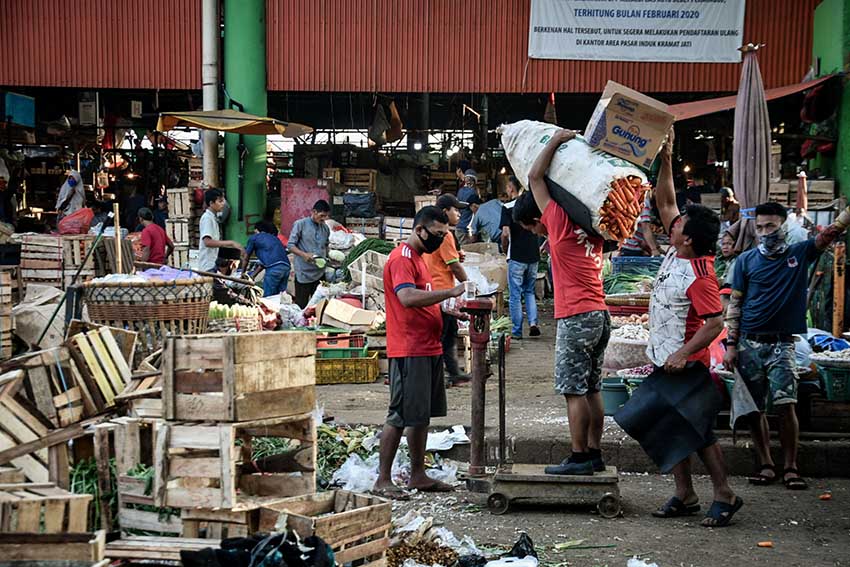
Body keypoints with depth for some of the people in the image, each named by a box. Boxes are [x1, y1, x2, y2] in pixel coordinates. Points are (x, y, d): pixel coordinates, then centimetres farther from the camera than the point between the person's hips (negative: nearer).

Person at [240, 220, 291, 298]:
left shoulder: (254, 238, 16)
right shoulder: (273, 237, 32)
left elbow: (245, 259, 26)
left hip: (274, 268, -6)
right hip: (286, 267, 6)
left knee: (268, 297, -4)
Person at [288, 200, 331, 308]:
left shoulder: (325, 228, 10)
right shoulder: (300, 224, -5)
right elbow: (290, 245, -6)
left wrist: (326, 257, 7)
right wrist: (304, 254, -21)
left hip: (320, 273, 5)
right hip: (304, 273, -5)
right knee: (301, 306, -1)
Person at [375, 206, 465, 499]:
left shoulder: (418, 258, 20)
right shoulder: (401, 258, -13)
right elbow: (407, 297, -28)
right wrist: (451, 292, -28)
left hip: (429, 349, 10)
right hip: (409, 351, -10)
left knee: (422, 416, 13)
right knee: (400, 416, -7)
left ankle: (418, 475, 19)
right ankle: (383, 479, -2)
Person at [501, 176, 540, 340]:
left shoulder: (508, 208, -10)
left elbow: (505, 233, -18)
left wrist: (504, 249, -1)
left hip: (516, 257, -4)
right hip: (533, 256, 4)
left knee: (515, 295, 5)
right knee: (529, 291, 19)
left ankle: (517, 331, 8)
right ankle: (533, 322, 2)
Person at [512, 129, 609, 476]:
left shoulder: (560, 222, -8)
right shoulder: (590, 231, 14)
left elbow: (535, 177, -5)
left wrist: (556, 141, 1)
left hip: (576, 318, -9)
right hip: (600, 316, 9)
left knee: (574, 390, -6)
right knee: (591, 389, 12)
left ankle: (579, 457, -6)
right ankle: (594, 454, 15)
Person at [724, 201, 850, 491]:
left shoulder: (800, 254, 5)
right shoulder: (746, 260, 4)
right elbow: (734, 304, 5)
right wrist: (731, 345, 0)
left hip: (781, 344, -1)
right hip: (749, 344, 1)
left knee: (786, 404, -12)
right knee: (754, 409, 3)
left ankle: (790, 468, -2)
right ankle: (766, 465, 14)